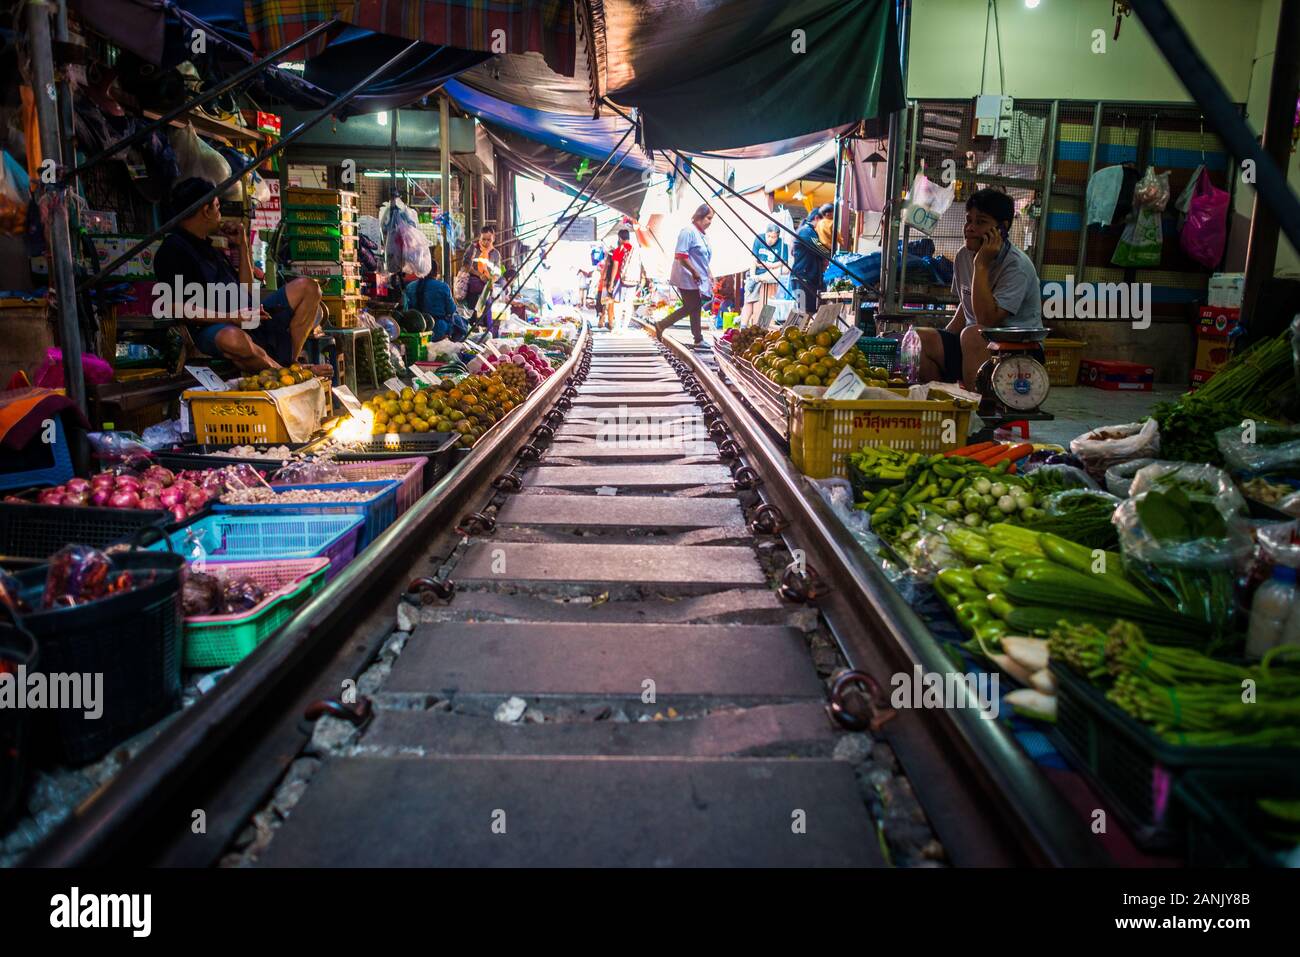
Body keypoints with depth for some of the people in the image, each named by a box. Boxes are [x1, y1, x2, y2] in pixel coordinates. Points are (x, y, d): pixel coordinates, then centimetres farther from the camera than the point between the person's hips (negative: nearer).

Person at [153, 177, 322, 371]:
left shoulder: (210, 248, 26)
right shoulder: (172, 251, -3)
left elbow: (245, 290, 27)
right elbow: (181, 309, -14)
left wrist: (242, 245, 21)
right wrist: (231, 317, -23)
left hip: (248, 319, 9)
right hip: (212, 328, -9)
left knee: (307, 287, 3)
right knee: (233, 338, -45)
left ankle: (290, 362, -13)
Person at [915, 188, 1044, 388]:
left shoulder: (1017, 266, -16)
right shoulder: (963, 256, 6)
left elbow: (987, 320, -26)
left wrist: (981, 265, -24)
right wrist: (943, 340, 5)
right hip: (972, 348, 7)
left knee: (973, 335, -36)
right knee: (919, 338, -14)